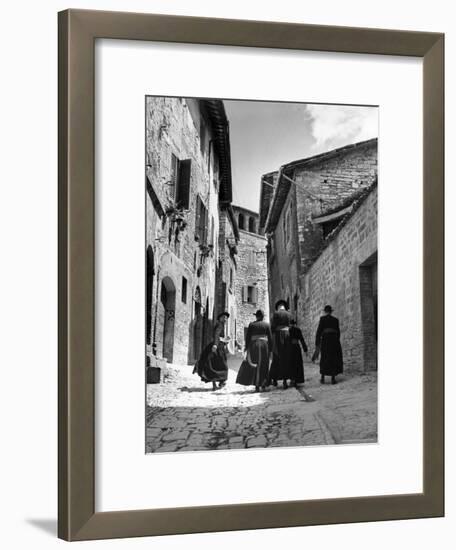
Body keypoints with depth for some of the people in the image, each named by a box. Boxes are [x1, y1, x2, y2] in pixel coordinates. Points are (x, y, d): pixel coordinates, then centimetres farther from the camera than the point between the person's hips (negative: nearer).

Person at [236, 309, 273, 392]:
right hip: (264, 345, 0)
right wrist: (270, 348, 6)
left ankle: (256, 386, 0)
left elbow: (247, 337, -2)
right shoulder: (267, 324, 3)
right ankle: (263, 386, 4)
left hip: (254, 345, 0)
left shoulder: (251, 324, 2)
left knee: (254, 365, 5)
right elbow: (270, 337, 1)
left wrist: (247, 347, 4)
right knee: (264, 366, 8)